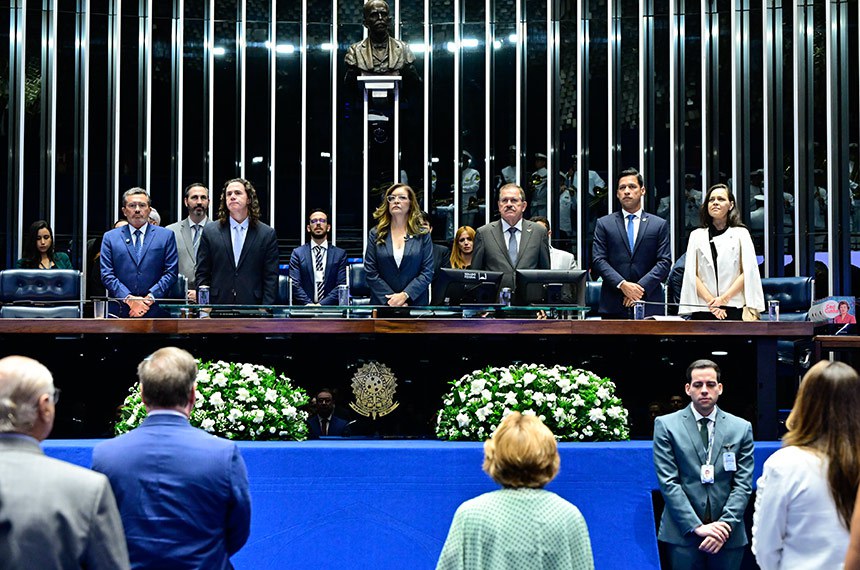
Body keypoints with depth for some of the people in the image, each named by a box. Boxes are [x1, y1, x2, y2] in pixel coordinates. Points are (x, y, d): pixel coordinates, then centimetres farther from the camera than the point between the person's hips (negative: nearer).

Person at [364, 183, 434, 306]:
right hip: (382, 304, 0)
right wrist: (390, 300, -13)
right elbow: (370, 272, -1)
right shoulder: (375, 234, 5)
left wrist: (404, 295, -15)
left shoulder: (423, 234, 4)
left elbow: (427, 272, -3)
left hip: (416, 302, 0)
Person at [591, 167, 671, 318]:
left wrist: (641, 287, -11)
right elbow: (598, 260, 2)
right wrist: (622, 284, -12)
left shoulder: (659, 225, 11)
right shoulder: (604, 224, 11)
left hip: (649, 304, 0)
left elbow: (664, 262, 3)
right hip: (613, 306, 0)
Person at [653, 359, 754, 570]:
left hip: (728, 535, 2)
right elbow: (668, 482, -5)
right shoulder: (666, 425, 1)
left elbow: (743, 484, 3)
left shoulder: (741, 428, 7)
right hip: (683, 533, -1)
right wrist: (697, 526, -13)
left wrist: (725, 524, -10)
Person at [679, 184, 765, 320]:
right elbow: (691, 274, 6)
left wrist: (724, 298, -10)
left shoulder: (740, 233, 10)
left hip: (734, 309, -1)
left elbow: (748, 272, 1)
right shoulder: (696, 235, 13)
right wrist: (711, 302, -7)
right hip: (702, 310, 1)